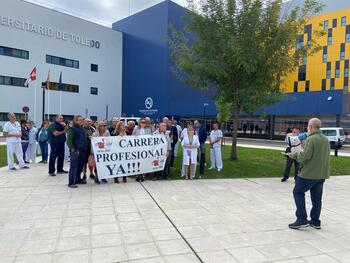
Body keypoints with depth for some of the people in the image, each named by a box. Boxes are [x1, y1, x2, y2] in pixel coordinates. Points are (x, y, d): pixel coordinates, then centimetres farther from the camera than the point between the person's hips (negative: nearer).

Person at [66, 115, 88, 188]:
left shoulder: (83, 129, 16)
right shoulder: (72, 129, -7)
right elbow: (69, 141, -12)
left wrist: (86, 148, 14)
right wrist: (72, 149, -17)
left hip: (83, 151, 7)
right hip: (76, 151, -7)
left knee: (80, 166, 13)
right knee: (73, 166, -5)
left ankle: (78, 179, 26)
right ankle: (71, 182, 0)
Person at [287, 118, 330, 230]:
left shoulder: (310, 139, -17)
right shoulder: (326, 139, 10)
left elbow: (305, 155, -25)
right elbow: (327, 154, 18)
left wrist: (295, 155, -6)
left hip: (309, 173, -8)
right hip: (322, 174, 8)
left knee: (298, 192, 5)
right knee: (317, 197, 14)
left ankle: (302, 220, 3)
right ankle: (315, 222, 22)